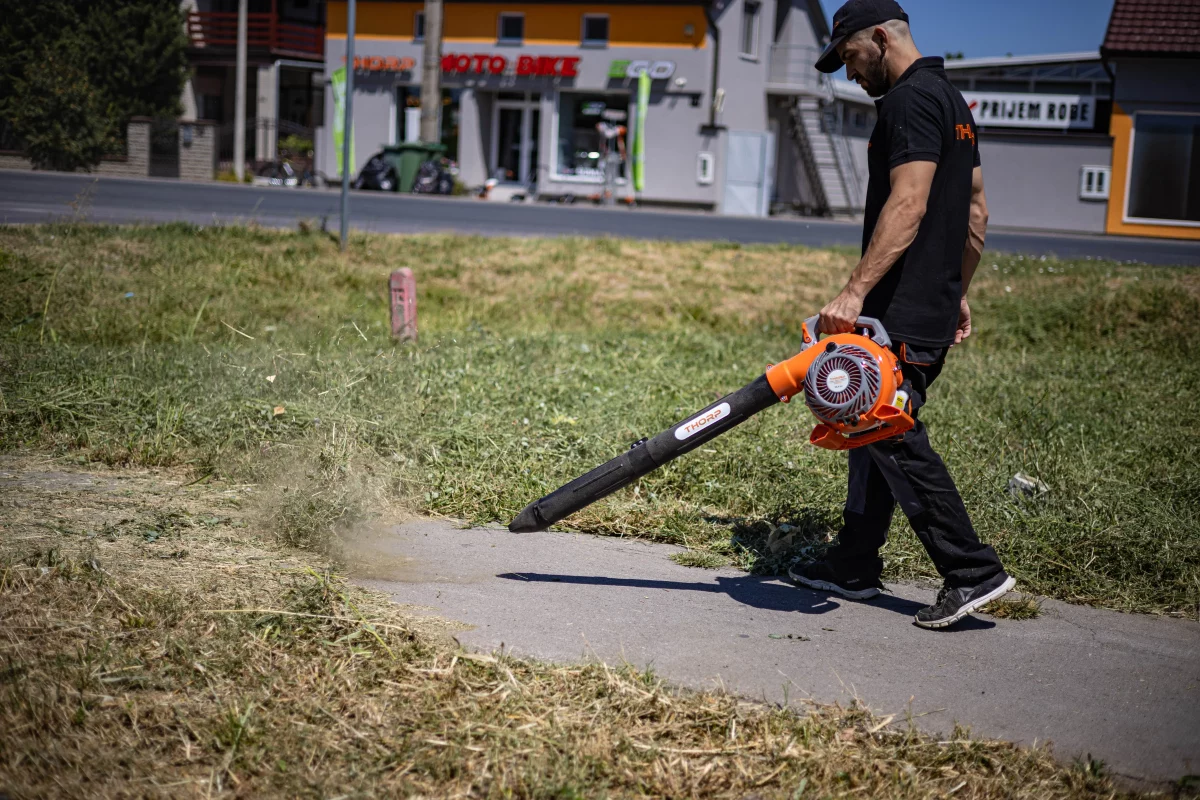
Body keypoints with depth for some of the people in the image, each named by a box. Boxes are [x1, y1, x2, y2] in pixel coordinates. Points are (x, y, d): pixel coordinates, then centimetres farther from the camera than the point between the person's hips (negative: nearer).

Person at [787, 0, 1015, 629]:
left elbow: (907, 204, -25)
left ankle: (972, 572, -5)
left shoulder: (910, 100, -14)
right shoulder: (951, 100, 19)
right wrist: (958, 292, 26)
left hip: (902, 314, -11)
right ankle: (854, 566, 20)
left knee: (894, 437, -8)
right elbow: (975, 210, 22)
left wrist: (855, 291, -29)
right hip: (934, 307, 11)